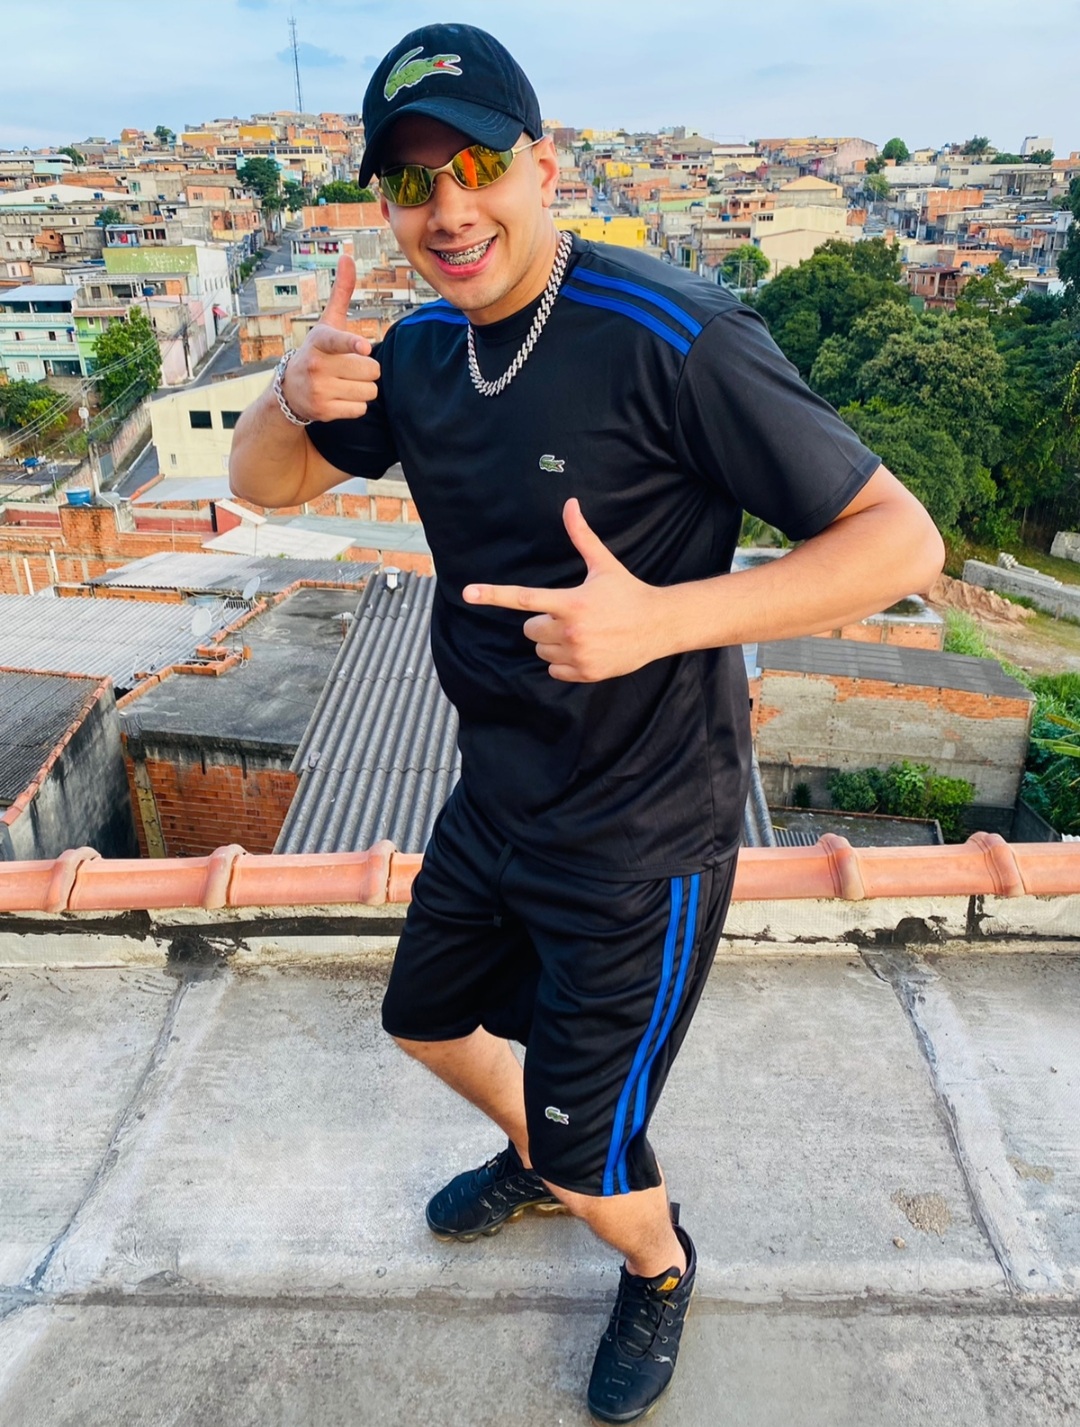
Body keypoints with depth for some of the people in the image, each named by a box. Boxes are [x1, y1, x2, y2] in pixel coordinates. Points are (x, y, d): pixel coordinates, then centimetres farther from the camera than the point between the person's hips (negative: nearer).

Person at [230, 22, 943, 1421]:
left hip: (643, 835, -7)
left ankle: (657, 1268, 46)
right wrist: (292, 395, -15)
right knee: (427, 1018, 27)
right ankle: (536, 1158, 60)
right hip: (497, 803, 8)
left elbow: (899, 536, -23)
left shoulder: (671, 338, -23)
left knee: (588, 1160, 7)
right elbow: (260, 483, 8)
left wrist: (663, 618, -36)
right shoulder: (420, 352, 1)